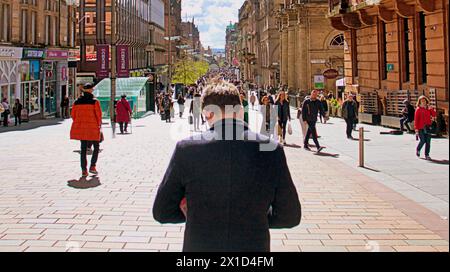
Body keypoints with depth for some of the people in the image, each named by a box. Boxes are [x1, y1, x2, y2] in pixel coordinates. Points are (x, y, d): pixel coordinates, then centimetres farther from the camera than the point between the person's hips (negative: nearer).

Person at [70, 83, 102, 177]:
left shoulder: (77, 102, 5)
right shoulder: (95, 102, -8)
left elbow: (73, 115, 8)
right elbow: (99, 115, -9)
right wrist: (99, 126, 5)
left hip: (81, 128, 4)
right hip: (93, 128, -4)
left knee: (83, 149, 8)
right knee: (96, 147, 13)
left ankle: (84, 170, 5)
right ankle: (93, 166, 2)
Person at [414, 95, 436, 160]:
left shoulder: (429, 108, 10)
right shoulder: (418, 109, -3)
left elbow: (434, 115, 2)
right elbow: (416, 119, -5)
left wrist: (431, 109, -11)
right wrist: (416, 129, -9)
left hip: (428, 127, 4)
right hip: (421, 128, -4)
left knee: (428, 142, 1)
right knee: (423, 141, -6)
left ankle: (427, 155, 9)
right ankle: (418, 150, 24)